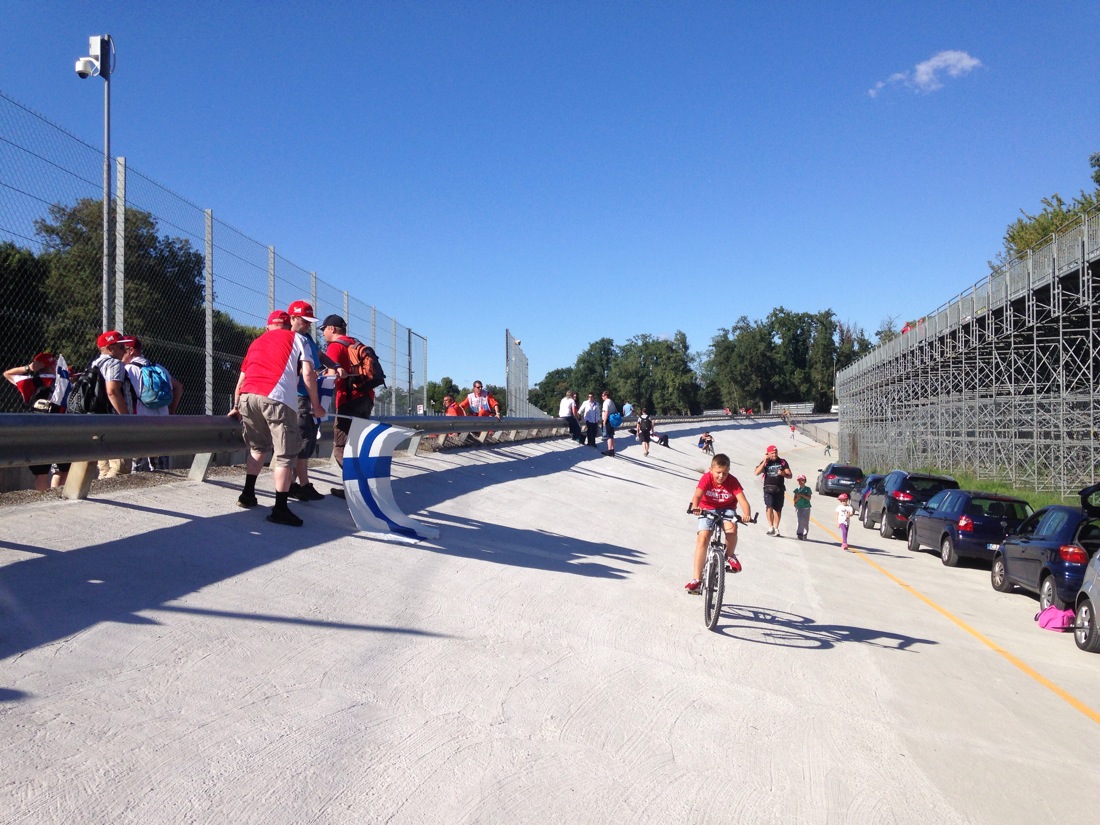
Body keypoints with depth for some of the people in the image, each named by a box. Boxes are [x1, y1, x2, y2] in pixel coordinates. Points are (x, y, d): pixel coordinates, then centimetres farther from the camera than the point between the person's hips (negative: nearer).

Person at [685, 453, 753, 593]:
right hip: (707, 510, 0)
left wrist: (747, 514, -49)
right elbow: (697, 495, -34)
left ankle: (730, 555, 0)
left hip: (726, 510, 1)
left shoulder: (732, 482, -18)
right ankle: (696, 579, -14)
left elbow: (742, 500, -28)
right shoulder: (707, 478, -20)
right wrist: (694, 507, -56)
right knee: (702, 538, -17)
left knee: (731, 528, -32)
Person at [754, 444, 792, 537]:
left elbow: (789, 475, 6)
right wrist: (765, 461, -11)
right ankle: (771, 527, -14)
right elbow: (756, 473, -9)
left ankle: (776, 529, 16)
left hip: (779, 489, 2)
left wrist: (783, 473, -16)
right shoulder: (765, 462, 5)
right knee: (769, 507, -18)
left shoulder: (783, 462, 7)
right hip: (768, 488, -2)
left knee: (778, 509, 7)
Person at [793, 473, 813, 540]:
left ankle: (805, 534, 7)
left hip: (806, 507, 0)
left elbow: (809, 498, -8)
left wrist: (802, 495, -17)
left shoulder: (807, 489, 3)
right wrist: (798, 497, -12)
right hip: (799, 507, 1)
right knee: (800, 520, -10)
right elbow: (794, 500, 8)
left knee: (806, 521, 0)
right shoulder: (797, 489, 8)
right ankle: (799, 533, -4)